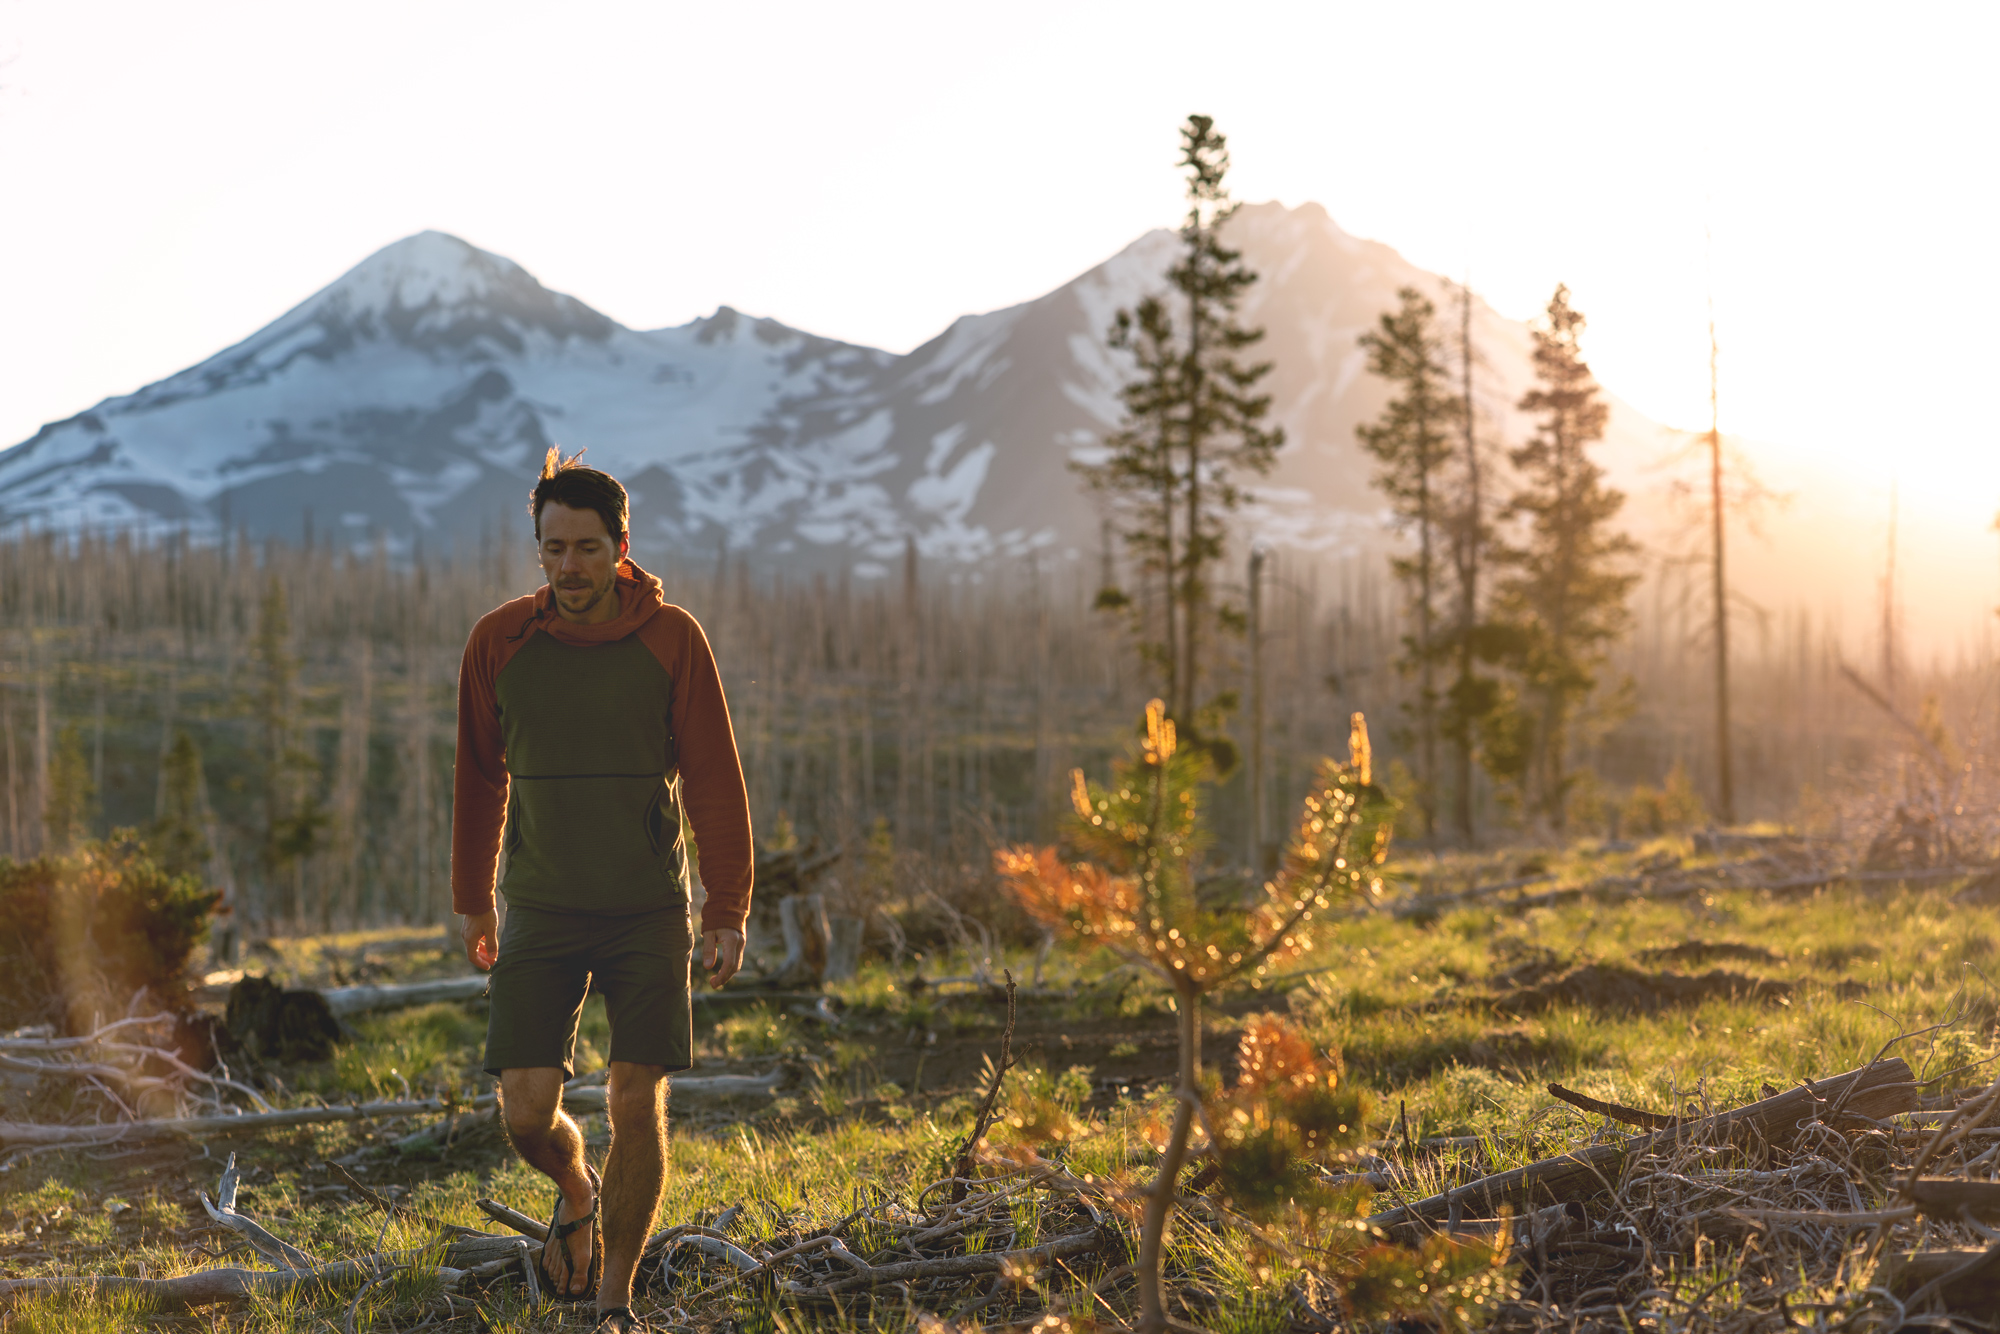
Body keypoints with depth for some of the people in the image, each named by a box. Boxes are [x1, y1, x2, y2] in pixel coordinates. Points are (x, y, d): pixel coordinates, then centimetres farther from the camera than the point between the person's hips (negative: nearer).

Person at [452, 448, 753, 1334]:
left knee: (638, 1105, -4)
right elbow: (480, 780, 11)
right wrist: (473, 903, 13)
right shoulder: (498, 643, -1)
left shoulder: (671, 640, -5)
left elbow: (714, 780, -2)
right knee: (526, 1112, -6)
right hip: (540, 912, 1)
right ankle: (575, 1192, 30)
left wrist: (728, 911, -6)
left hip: (648, 913, -1)